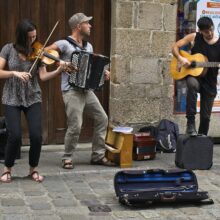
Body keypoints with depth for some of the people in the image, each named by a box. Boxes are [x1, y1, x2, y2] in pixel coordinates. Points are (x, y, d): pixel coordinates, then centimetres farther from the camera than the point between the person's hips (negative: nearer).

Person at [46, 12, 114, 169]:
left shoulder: (88, 46, 15)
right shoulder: (65, 44, -9)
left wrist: (103, 72, 4)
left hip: (87, 90, 8)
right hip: (72, 91, -8)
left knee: (102, 119, 6)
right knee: (75, 126, -12)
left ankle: (98, 156, 16)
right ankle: (67, 158, 7)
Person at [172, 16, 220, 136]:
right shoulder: (194, 37, -3)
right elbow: (175, 47, 0)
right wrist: (180, 58, -18)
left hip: (210, 82, 1)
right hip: (193, 75, -1)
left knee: (206, 116, 4)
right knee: (192, 84, -39)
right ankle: (190, 123, -33)